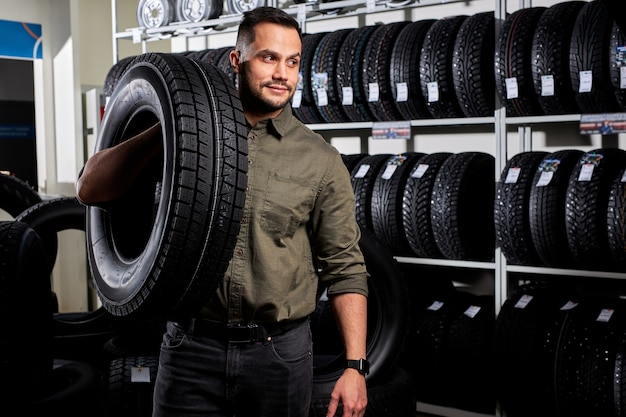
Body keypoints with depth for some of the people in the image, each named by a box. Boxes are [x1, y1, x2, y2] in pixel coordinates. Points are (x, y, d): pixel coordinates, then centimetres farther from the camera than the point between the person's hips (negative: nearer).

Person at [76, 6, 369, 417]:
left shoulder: (321, 160, 1)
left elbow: (345, 270, 0)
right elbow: (91, 189, -2)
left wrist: (355, 366, -7)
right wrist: (165, 128, -14)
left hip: (281, 351, 0)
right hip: (193, 349, 0)